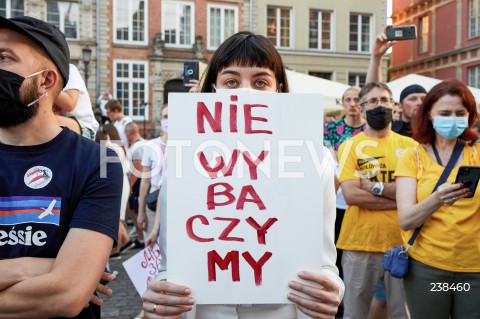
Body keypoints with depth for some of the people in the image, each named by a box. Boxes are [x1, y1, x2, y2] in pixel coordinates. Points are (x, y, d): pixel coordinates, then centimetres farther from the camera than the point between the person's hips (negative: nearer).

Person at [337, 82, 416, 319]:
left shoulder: (410, 145, 6)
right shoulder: (350, 145, 0)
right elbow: (351, 194, -13)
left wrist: (374, 186, -12)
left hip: (401, 243, 2)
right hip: (359, 244, -2)